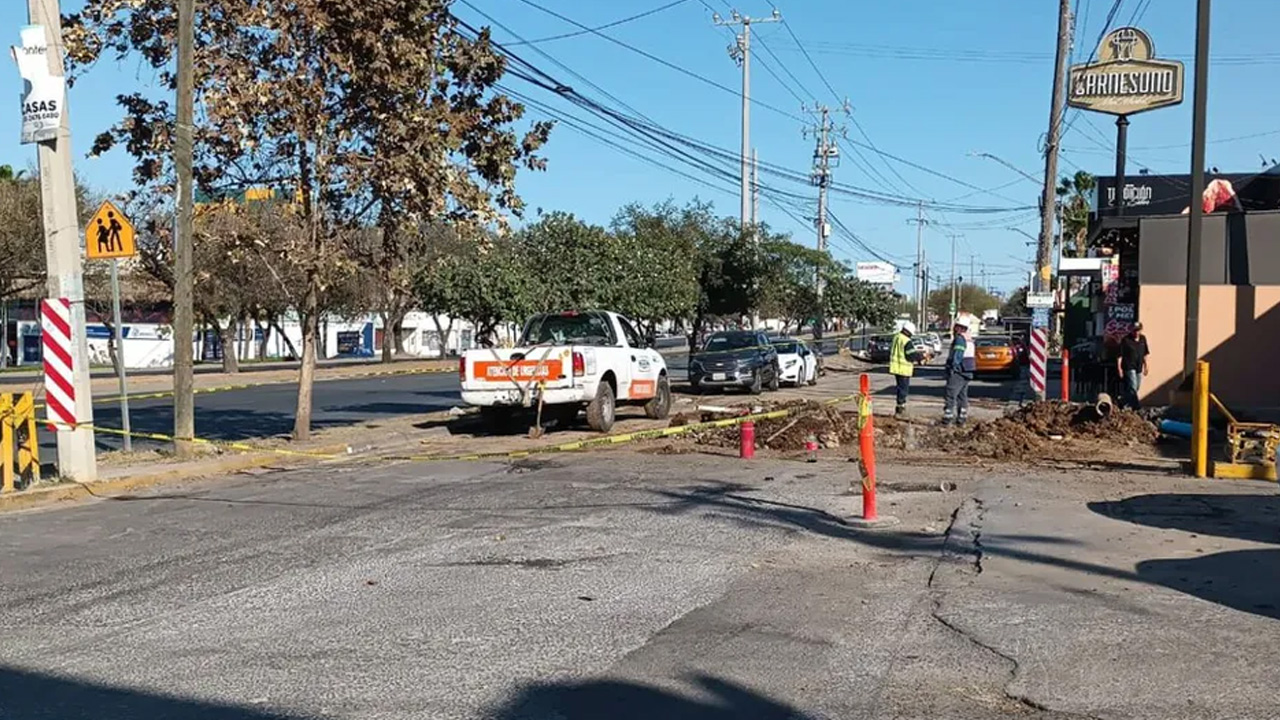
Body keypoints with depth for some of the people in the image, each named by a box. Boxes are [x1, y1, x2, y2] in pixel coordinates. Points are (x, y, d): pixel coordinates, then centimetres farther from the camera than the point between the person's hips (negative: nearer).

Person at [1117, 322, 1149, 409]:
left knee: (1136, 388, 14)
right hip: (1129, 367, -7)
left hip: (1139, 367, 7)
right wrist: (1119, 368, -15)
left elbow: (1145, 354, 17)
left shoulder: (1143, 339, 7)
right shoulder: (1126, 340, -11)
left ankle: (1123, 402, 28)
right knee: (1133, 387, -14)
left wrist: (1145, 366, 17)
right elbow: (1119, 355, -11)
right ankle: (1136, 406, -14)